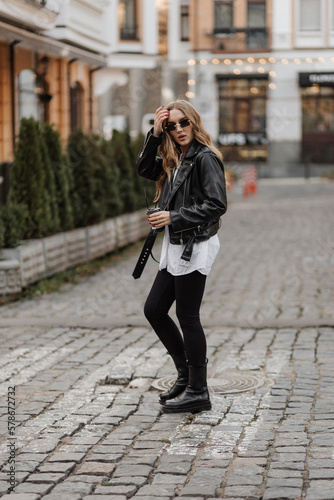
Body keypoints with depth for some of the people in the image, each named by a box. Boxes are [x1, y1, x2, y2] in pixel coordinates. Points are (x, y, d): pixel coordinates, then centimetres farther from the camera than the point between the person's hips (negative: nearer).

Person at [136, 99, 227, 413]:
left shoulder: (205, 158, -13)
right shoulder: (175, 160, 13)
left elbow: (217, 205, -19)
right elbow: (144, 169, 14)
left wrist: (174, 218, -20)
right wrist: (155, 134, 2)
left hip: (195, 247, -9)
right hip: (176, 247, 9)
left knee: (187, 317, -4)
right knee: (154, 310, 13)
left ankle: (198, 392, 6)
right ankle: (186, 373, 25)